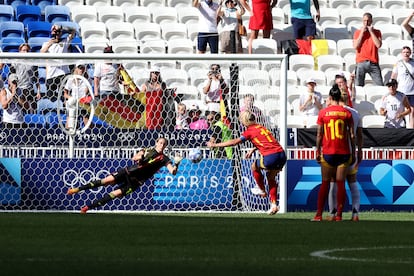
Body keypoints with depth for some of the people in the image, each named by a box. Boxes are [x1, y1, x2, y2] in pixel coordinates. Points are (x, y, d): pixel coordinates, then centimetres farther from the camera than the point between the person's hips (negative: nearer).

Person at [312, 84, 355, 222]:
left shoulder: (323, 112, -1)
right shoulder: (346, 113, 1)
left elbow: (319, 134, 1)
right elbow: (352, 135, 1)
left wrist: (318, 151, 9)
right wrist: (353, 153, 8)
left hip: (328, 152, 0)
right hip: (344, 152, 0)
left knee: (325, 183, 6)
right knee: (340, 183, 2)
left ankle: (319, 214, 3)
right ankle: (339, 215, -1)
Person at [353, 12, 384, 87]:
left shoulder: (377, 32, 10)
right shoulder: (358, 32, 10)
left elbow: (378, 45, -6)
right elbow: (355, 46, -3)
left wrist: (371, 32, -4)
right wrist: (362, 32, -3)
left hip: (373, 63, 0)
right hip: (361, 63, 0)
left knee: (380, 86, -6)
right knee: (358, 86, -6)